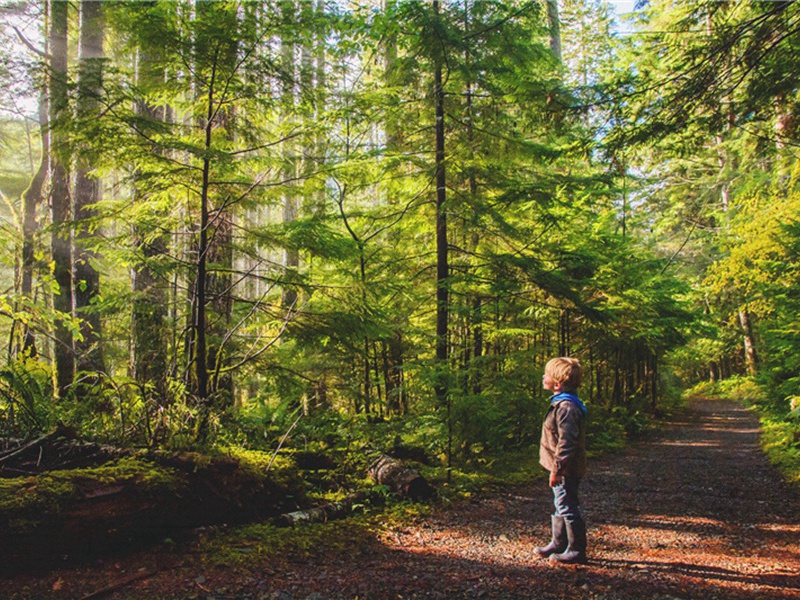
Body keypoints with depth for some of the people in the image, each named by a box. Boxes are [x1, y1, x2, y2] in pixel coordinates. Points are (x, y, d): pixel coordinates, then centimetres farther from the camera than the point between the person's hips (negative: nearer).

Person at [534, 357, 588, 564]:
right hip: (563, 469, 11)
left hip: (567, 471, -11)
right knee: (561, 507, 19)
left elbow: (566, 442, -26)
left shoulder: (566, 407, -23)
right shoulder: (560, 403, 11)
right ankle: (558, 544, 32)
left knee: (568, 508, -1)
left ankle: (576, 551, 9)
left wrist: (558, 469, -23)